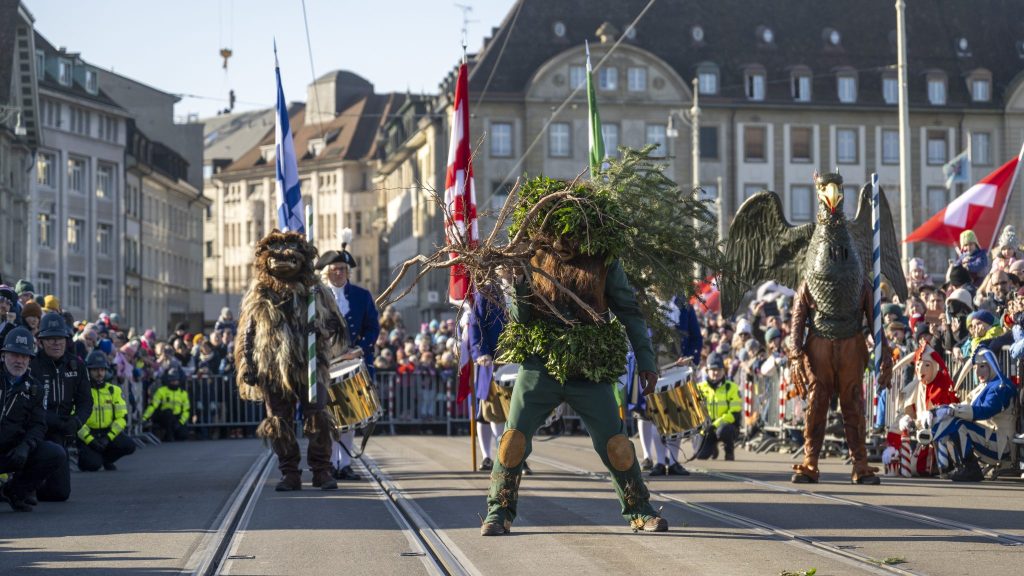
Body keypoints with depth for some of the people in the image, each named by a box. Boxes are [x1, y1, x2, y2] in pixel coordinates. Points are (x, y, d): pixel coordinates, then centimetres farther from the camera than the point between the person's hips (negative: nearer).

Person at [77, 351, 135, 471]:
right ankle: (84, 457, 13)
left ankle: (105, 459, 9)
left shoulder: (114, 390, 5)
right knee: (93, 464, -27)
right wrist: (90, 439, -21)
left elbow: (122, 417, 0)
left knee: (129, 446, -22)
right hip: (87, 434, -4)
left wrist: (108, 438, -14)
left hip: (108, 433, 4)